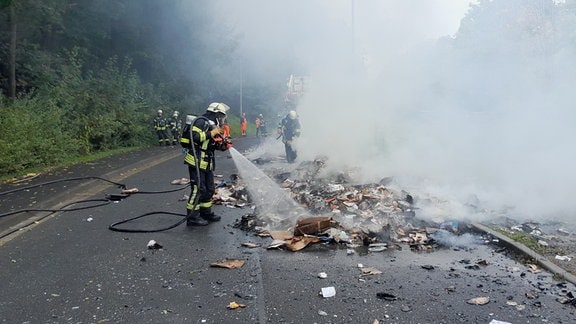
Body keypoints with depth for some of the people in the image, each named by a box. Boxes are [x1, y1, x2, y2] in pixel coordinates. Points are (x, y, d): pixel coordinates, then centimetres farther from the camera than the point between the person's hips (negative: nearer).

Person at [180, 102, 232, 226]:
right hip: (197, 162, -10)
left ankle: (206, 213, 27)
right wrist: (210, 134, -22)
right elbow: (193, 136, -26)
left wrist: (223, 145, 6)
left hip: (207, 163, 10)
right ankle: (192, 217, -1)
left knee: (209, 189, 15)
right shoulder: (201, 122, -12)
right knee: (198, 189, -9)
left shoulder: (211, 125, 18)